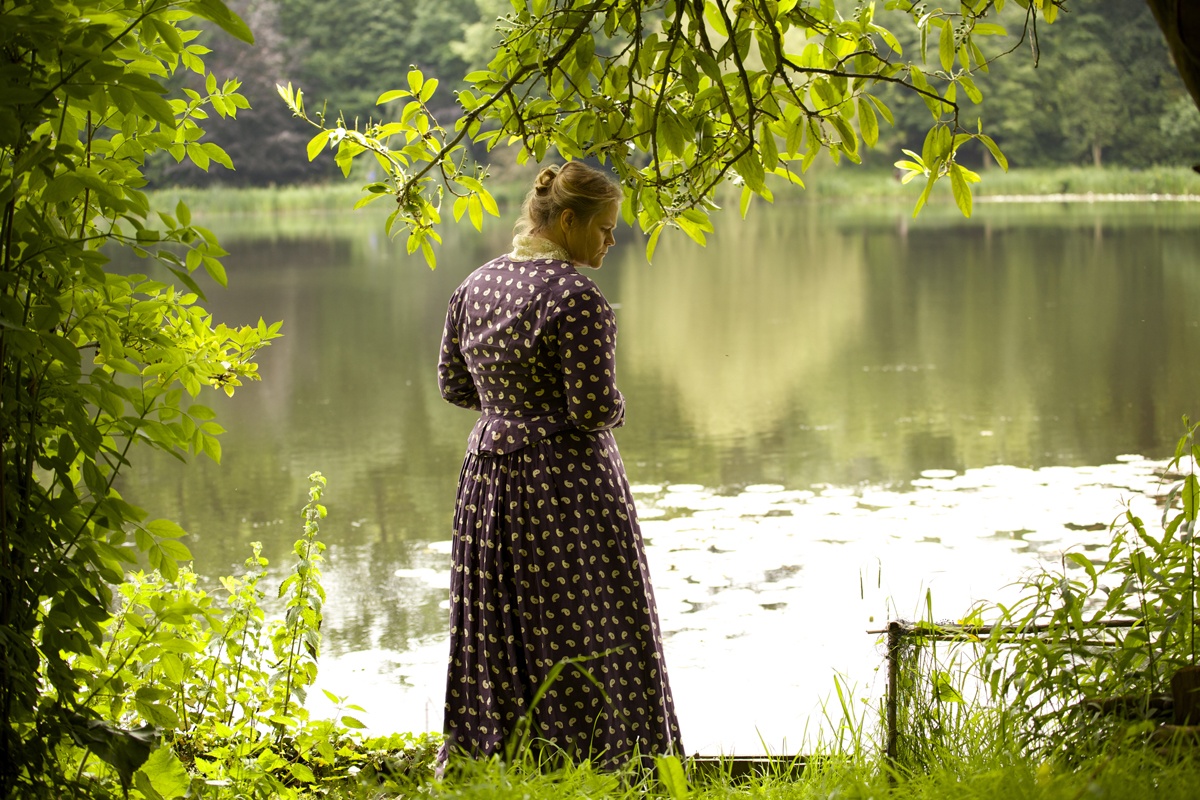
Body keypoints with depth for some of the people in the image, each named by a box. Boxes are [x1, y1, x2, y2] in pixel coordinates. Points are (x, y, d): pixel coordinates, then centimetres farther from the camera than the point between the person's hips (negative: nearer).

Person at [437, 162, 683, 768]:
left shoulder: (477, 285, 6)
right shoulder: (576, 297, -17)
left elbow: (453, 383, 14)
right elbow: (595, 409, -20)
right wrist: (613, 410, 1)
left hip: (489, 478, 7)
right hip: (567, 484, -7)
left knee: (497, 637, 12)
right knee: (581, 636, 1)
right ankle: (586, 758, 5)